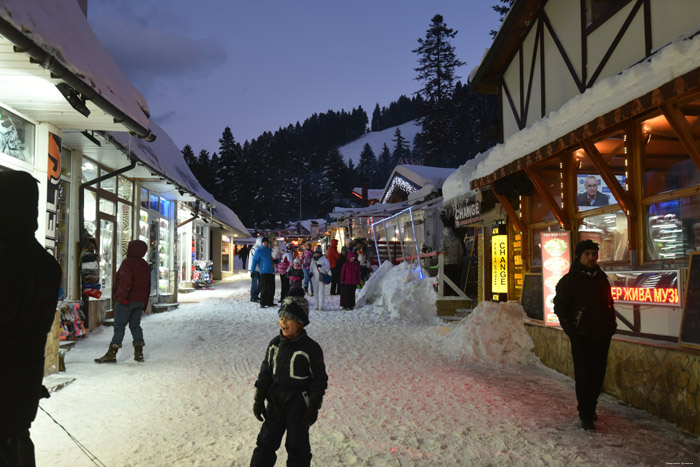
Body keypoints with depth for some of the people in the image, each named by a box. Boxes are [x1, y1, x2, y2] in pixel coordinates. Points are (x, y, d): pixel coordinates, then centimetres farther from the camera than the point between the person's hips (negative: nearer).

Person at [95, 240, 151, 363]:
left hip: (126, 301, -7)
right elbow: (148, 286, 17)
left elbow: (126, 281, -26)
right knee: (135, 325, 13)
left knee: (119, 326, -5)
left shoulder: (127, 262, -11)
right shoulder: (146, 266, 13)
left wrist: (122, 297, -26)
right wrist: (144, 304, 22)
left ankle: (111, 354, -4)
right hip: (140, 301, 7)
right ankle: (139, 352, 10)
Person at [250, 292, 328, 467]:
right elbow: (265, 373, 8)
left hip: (299, 405, -4)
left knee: (297, 446, 9)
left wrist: (314, 408, -10)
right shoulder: (275, 344, -1)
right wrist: (259, 399, 6)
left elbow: (319, 379, -9)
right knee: (266, 441, 10)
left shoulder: (311, 349, -15)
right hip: (275, 402, 4)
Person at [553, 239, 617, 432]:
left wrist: (611, 325, 10)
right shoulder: (569, 280, -4)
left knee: (598, 374, 10)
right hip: (581, 336, -5)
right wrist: (571, 330, -10)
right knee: (584, 375, -6)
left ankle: (590, 407, 25)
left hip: (602, 336, 5)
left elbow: (609, 303, 22)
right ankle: (586, 415, 1)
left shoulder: (601, 278, 13)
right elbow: (560, 307, -4)